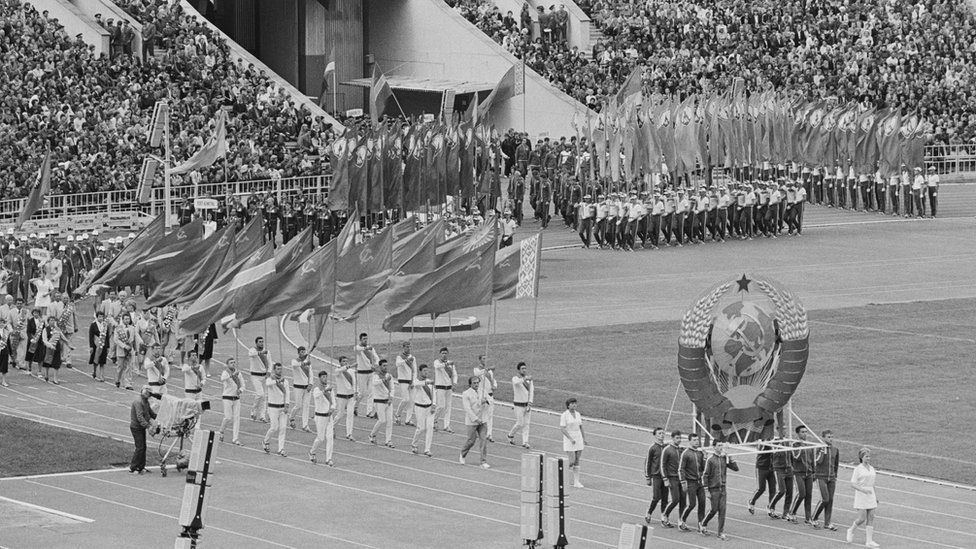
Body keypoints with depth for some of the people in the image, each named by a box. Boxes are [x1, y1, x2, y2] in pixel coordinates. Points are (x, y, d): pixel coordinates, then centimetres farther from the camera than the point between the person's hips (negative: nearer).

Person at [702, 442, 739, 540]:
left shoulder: (725, 459, 6)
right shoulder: (710, 460, -7)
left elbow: (736, 468, 2)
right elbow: (705, 475, -7)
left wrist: (729, 458, -9)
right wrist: (706, 490, -10)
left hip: (723, 488, 4)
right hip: (714, 489, -4)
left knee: (722, 510, 0)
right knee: (714, 509, 1)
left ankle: (721, 532, 5)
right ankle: (704, 524, 27)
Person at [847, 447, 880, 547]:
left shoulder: (871, 468, 11)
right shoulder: (858, 469, -7)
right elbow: (853, 484, -10)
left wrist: (876, 496, 20)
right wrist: (863, 490, -24)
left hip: (871, 496, 6)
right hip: (861, 497, -6)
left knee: (870, 518, 1)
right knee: (862, 519, -7)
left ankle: (869, 541, 2)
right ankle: (851, 531, 21)